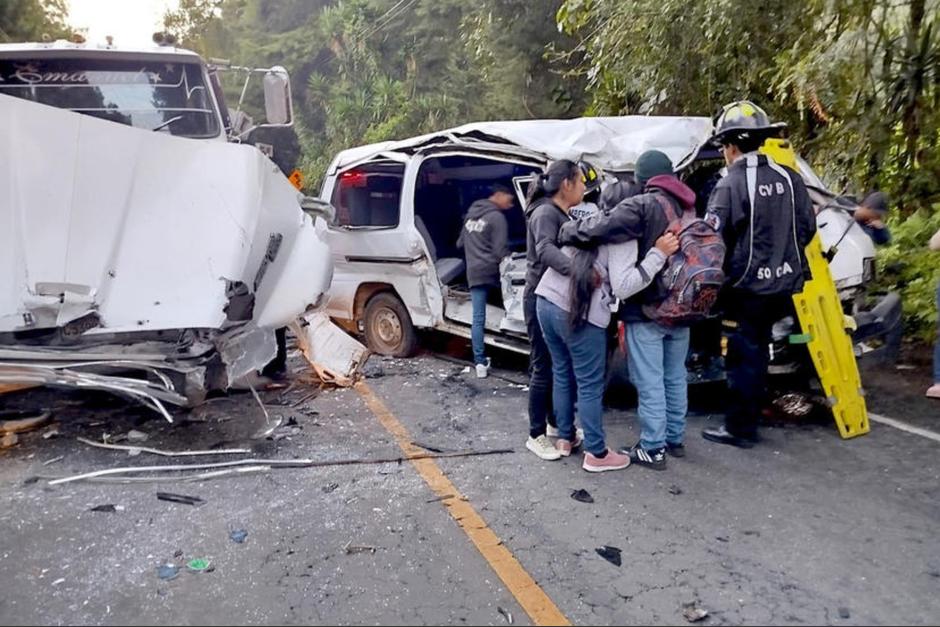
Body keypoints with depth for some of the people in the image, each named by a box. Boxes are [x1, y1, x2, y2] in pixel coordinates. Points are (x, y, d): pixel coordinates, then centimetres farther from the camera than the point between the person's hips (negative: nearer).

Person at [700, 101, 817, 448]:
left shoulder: (730, 185, -16)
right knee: (756, 351, 18)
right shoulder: (788, 178, 4)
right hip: (782, 283, 7)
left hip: (747, 286, -6)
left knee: (744, 356, 3)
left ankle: (738, 428, 12)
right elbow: (807, 227, 10)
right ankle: (748, 421, 29)